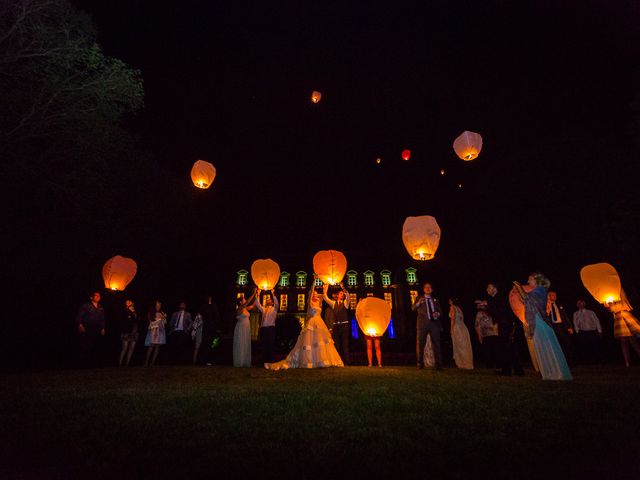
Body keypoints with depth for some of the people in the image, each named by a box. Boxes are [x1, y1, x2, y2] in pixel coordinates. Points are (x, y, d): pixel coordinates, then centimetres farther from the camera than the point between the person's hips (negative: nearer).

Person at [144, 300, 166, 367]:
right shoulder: (151, 312, 7)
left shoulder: (162, 313, 18)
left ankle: (152, 363, -5)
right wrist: (159, 318, -4)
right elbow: (151, 322, -1)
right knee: (151, 346, -14)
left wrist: (164, 318, -1)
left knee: (157, 346, -5)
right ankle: (146, 363, -10)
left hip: (160, 331, 4)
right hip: (153, 330, -4)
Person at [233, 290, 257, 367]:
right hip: (241, 329, -8)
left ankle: (245, 362, 17)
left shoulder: (245, 309, 9)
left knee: (246, 345, 10)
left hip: (246, 329, 8)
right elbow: (247, 302, -25)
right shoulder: (239, 309, -14)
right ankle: (239, 363, 8)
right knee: (240, 345, -1)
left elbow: (253, 305, 12)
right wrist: (254, 294, -25)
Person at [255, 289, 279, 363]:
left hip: (271, 328, -4)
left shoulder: (274, 309, 11)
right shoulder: (263, 309, 23)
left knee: (270, 345, -6)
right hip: (263, 328, 4)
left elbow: (277, 303, -7)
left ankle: (270, 361, 0)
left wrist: (273, 294, -13)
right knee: (264, 345, 4)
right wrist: (258, 295, 4)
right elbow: (257, 304, 12)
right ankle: (265, 360, 12)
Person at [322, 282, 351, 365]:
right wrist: (325, 289, -1)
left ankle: (347, 362, 0)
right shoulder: (333, 303, 14)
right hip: (336, 326, 3)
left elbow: (347, 295, -11)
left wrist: (343, 287, -21)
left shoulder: (345, 303, 7)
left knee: (345, 344, -4)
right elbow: (325, 297, 8)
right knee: (337, 345, 6)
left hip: (344, 325, -3)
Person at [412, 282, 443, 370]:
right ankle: (420, 363, 7)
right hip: (423, 323, -2)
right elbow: (413, 309, 1)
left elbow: (440, 312, 17)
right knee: (420, 343, -1)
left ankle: (438, 364, 7)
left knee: (436, 344, 1)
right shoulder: (419, 299, 12)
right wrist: (418, 303, -19)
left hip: (434, 323, 2)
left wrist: (438, 314, -7)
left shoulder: (435, 300, 20)